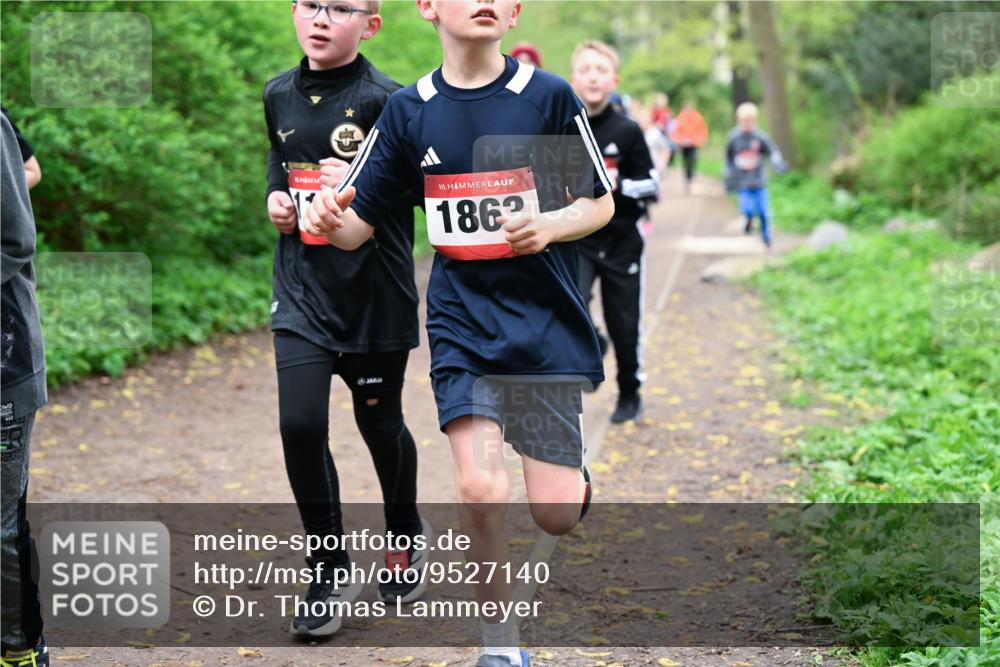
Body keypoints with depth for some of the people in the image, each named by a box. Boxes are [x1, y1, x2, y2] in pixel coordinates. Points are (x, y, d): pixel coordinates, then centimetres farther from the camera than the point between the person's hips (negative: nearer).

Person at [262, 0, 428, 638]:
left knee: (379, 422, 12)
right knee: (300, 423, -9)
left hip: (375, 292, -3)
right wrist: (276, 195, 7)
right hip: (302, 288, 4)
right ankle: (330, 569, 7)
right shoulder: (280, 94, 6)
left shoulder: (385, 100, -12)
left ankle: (406, 534, 41)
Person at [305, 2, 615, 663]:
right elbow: (360, 223, 3)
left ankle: (573, 472, 36)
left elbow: (601, 202, 3)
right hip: (462, 321, 1)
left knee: (556, 514, -3)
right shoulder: (409, 109, 1)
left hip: (547, 321, -1)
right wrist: (331, 220, -20)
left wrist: (550, 225, -18)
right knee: (480, 490, -16)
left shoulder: (548, 96, -4)